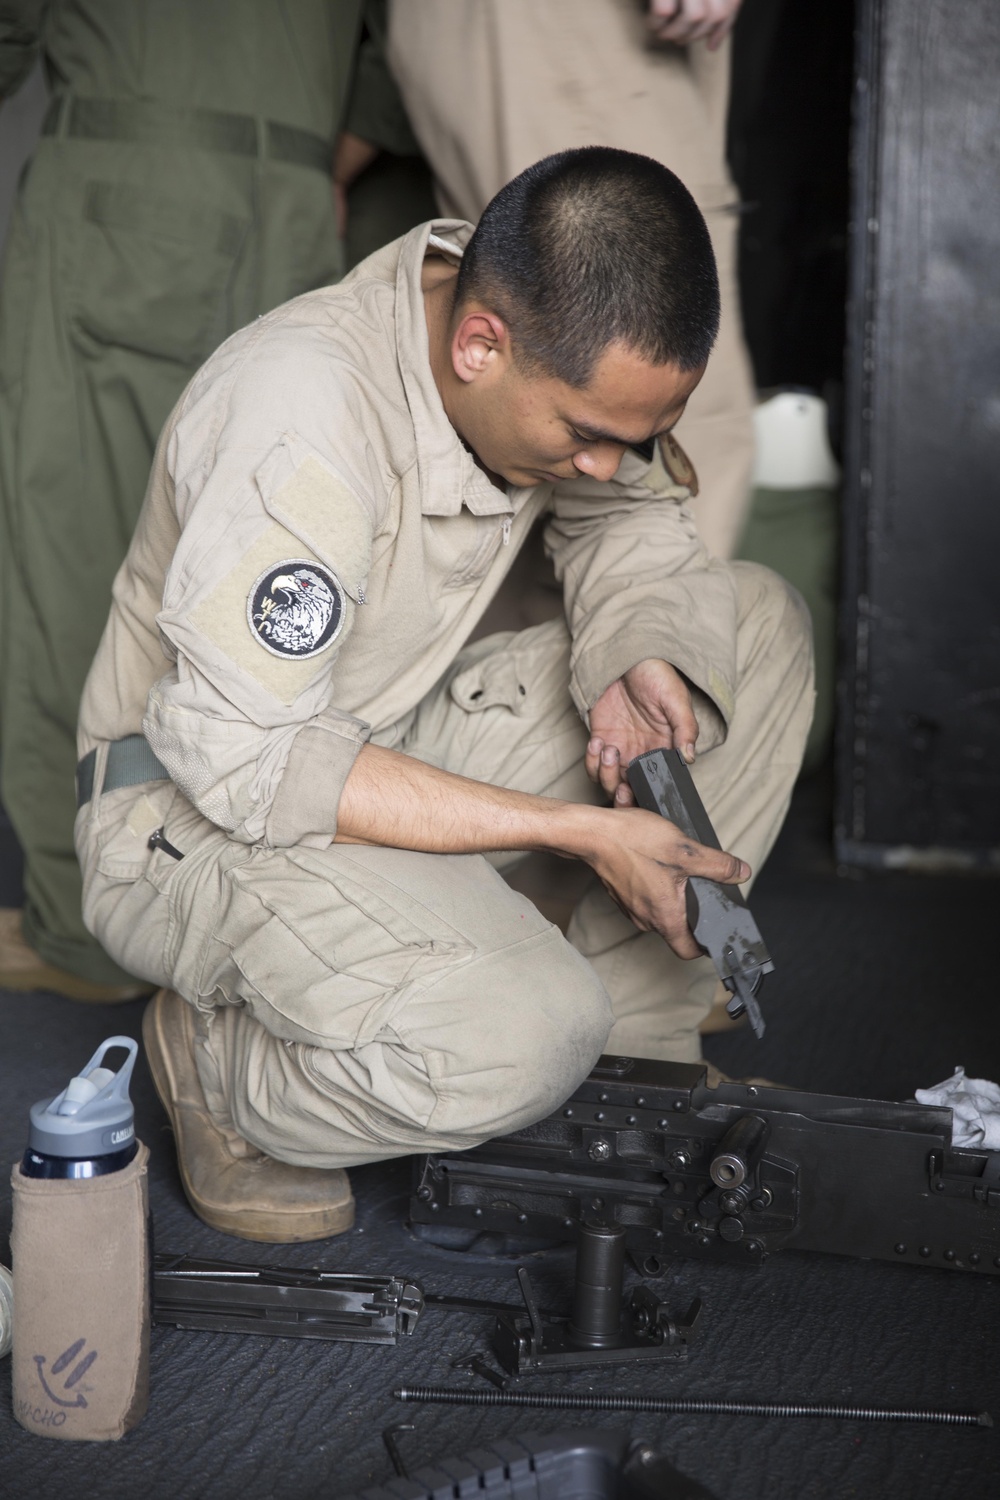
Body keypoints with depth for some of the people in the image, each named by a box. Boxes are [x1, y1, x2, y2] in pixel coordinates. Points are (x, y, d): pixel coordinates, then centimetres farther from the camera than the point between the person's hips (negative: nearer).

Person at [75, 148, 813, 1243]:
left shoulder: (562, 350, -9)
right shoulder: (301, 417, -31)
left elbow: (634, 519, 10)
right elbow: (249, 763, -30)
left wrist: (639, 657, -14)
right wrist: (580, 831, -28)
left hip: (397, 737, 8)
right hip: (200, 810, -8)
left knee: (759, 623, -2)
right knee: (521, 1038, -34)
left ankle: (632, 1044, 3)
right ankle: (217, 1060, -3)